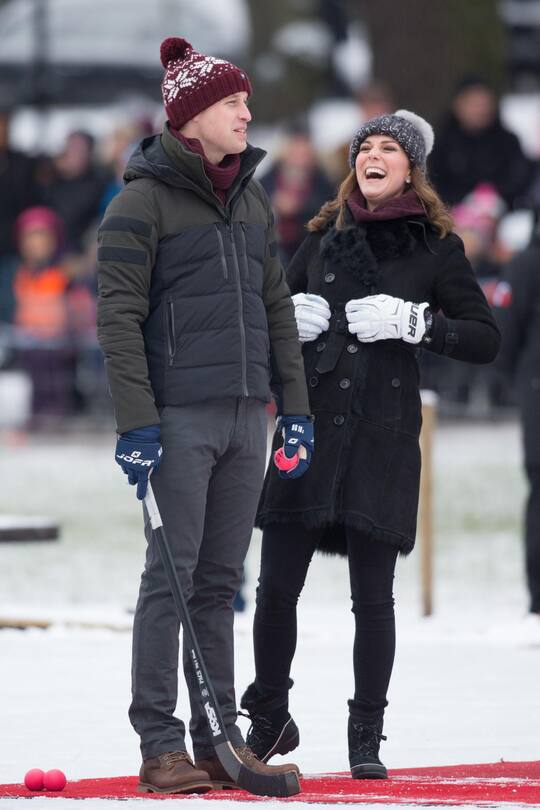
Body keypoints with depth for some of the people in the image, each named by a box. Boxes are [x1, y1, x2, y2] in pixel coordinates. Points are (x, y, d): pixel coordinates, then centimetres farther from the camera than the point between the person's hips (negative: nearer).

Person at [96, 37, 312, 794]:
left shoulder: (252, 200, 14)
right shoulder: (143, 201, -6)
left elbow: (276, 307, 19)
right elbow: (119, 316, -10)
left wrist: (295, 406, 14)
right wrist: (136, 423, -15)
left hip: (244, 416, 6)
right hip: (179, 417, -6)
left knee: (221, 582, 9)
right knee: (172, 575, -6)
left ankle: (220, 739, 12)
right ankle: (160, 745, -3)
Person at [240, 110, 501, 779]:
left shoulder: (436, 247, 2)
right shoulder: (325, 235, 12)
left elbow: (485, 339, -2)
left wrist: (413, 321, -15)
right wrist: (289, 318, 1)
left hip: (384, 435, -3)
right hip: (310, 424, 3)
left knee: (372, 595, -2)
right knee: (276, 586, 1)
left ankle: (366, 737, 10)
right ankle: (268, 720, 19)